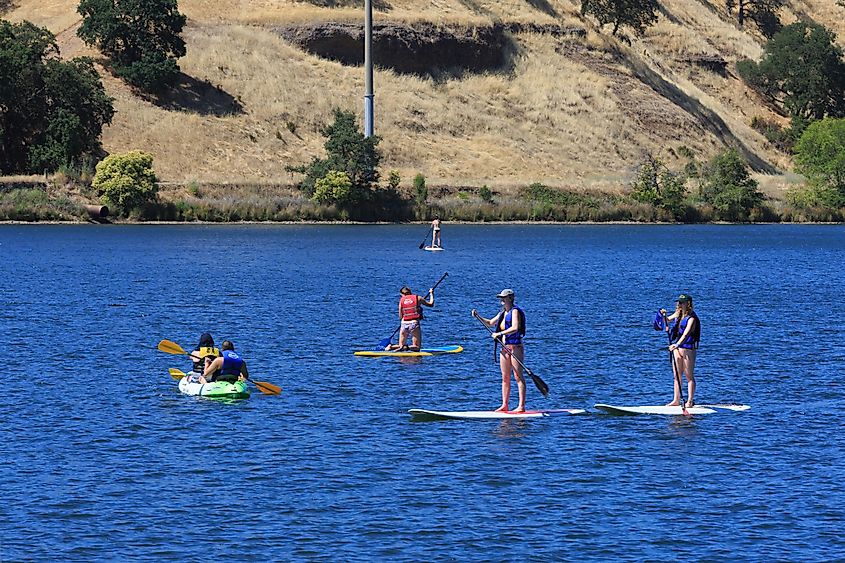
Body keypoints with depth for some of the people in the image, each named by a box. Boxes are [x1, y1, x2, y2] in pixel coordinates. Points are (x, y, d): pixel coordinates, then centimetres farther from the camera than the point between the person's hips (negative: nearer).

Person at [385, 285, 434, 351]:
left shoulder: (401, 300, 5)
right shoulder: (418, 298, 2)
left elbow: (400, 317, 6)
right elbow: (430, 304, 13)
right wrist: (431, 293, 29)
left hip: (404, 324, 2)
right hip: (414, 323, -2)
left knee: (401, 345, 15)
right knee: (416, 347, 2)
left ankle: (391, 347, -13)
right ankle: (406, 348, -26)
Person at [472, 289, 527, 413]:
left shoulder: (515, 311, -10)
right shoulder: (503, 313, 16)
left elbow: (515, 328, -24)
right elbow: (491, 323, 28)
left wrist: (499, 333, -24)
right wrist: (478, 317, 15)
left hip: (515, 347, -9)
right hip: (505, 348, 9)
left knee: (518, 377, -7)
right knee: (505, 378, 9)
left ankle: (521, 406, -8)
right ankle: (504, 405, 12)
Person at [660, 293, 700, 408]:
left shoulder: (691, 318, -14)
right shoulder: (678, 314, 11)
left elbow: (686, 333, -26)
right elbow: (667, 320, 26)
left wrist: (677, 344, -38)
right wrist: (664, 315, 2)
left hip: (688, 348, -8)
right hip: (677, 347, 8)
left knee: (689, 376, -2)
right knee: (676, 376, 10)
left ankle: (690, 401, 0)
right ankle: (676, 400, 15)